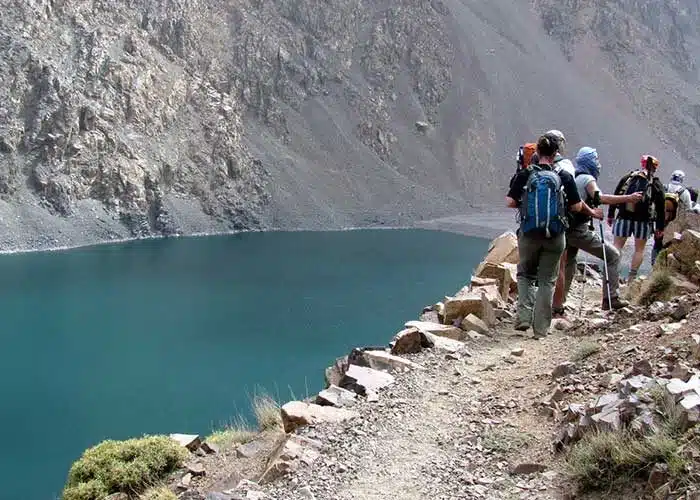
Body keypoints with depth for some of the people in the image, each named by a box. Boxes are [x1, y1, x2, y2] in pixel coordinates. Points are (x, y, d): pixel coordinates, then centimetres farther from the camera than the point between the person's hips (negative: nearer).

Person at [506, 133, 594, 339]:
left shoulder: (525, 175, -4)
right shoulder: (564, 177, -3)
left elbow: (510, 202, -5)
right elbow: (576, 206, 1)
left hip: (529, 234, 0)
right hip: (555, 236, 0)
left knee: (525, 275, 20)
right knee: (547, 281, 10)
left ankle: (524, 316, 3)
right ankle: (541, 328, 9)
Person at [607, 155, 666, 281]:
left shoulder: (627, 178, 7)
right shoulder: (657, 184, 2)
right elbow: (660, 208, 1)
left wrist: (610, 214, 13)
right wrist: (660, 227, 6)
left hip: (624, 218, 1)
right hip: (643, 221, -1)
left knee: (617, 246, 8)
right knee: (639, 249, 10)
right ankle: (632, 277, 8)